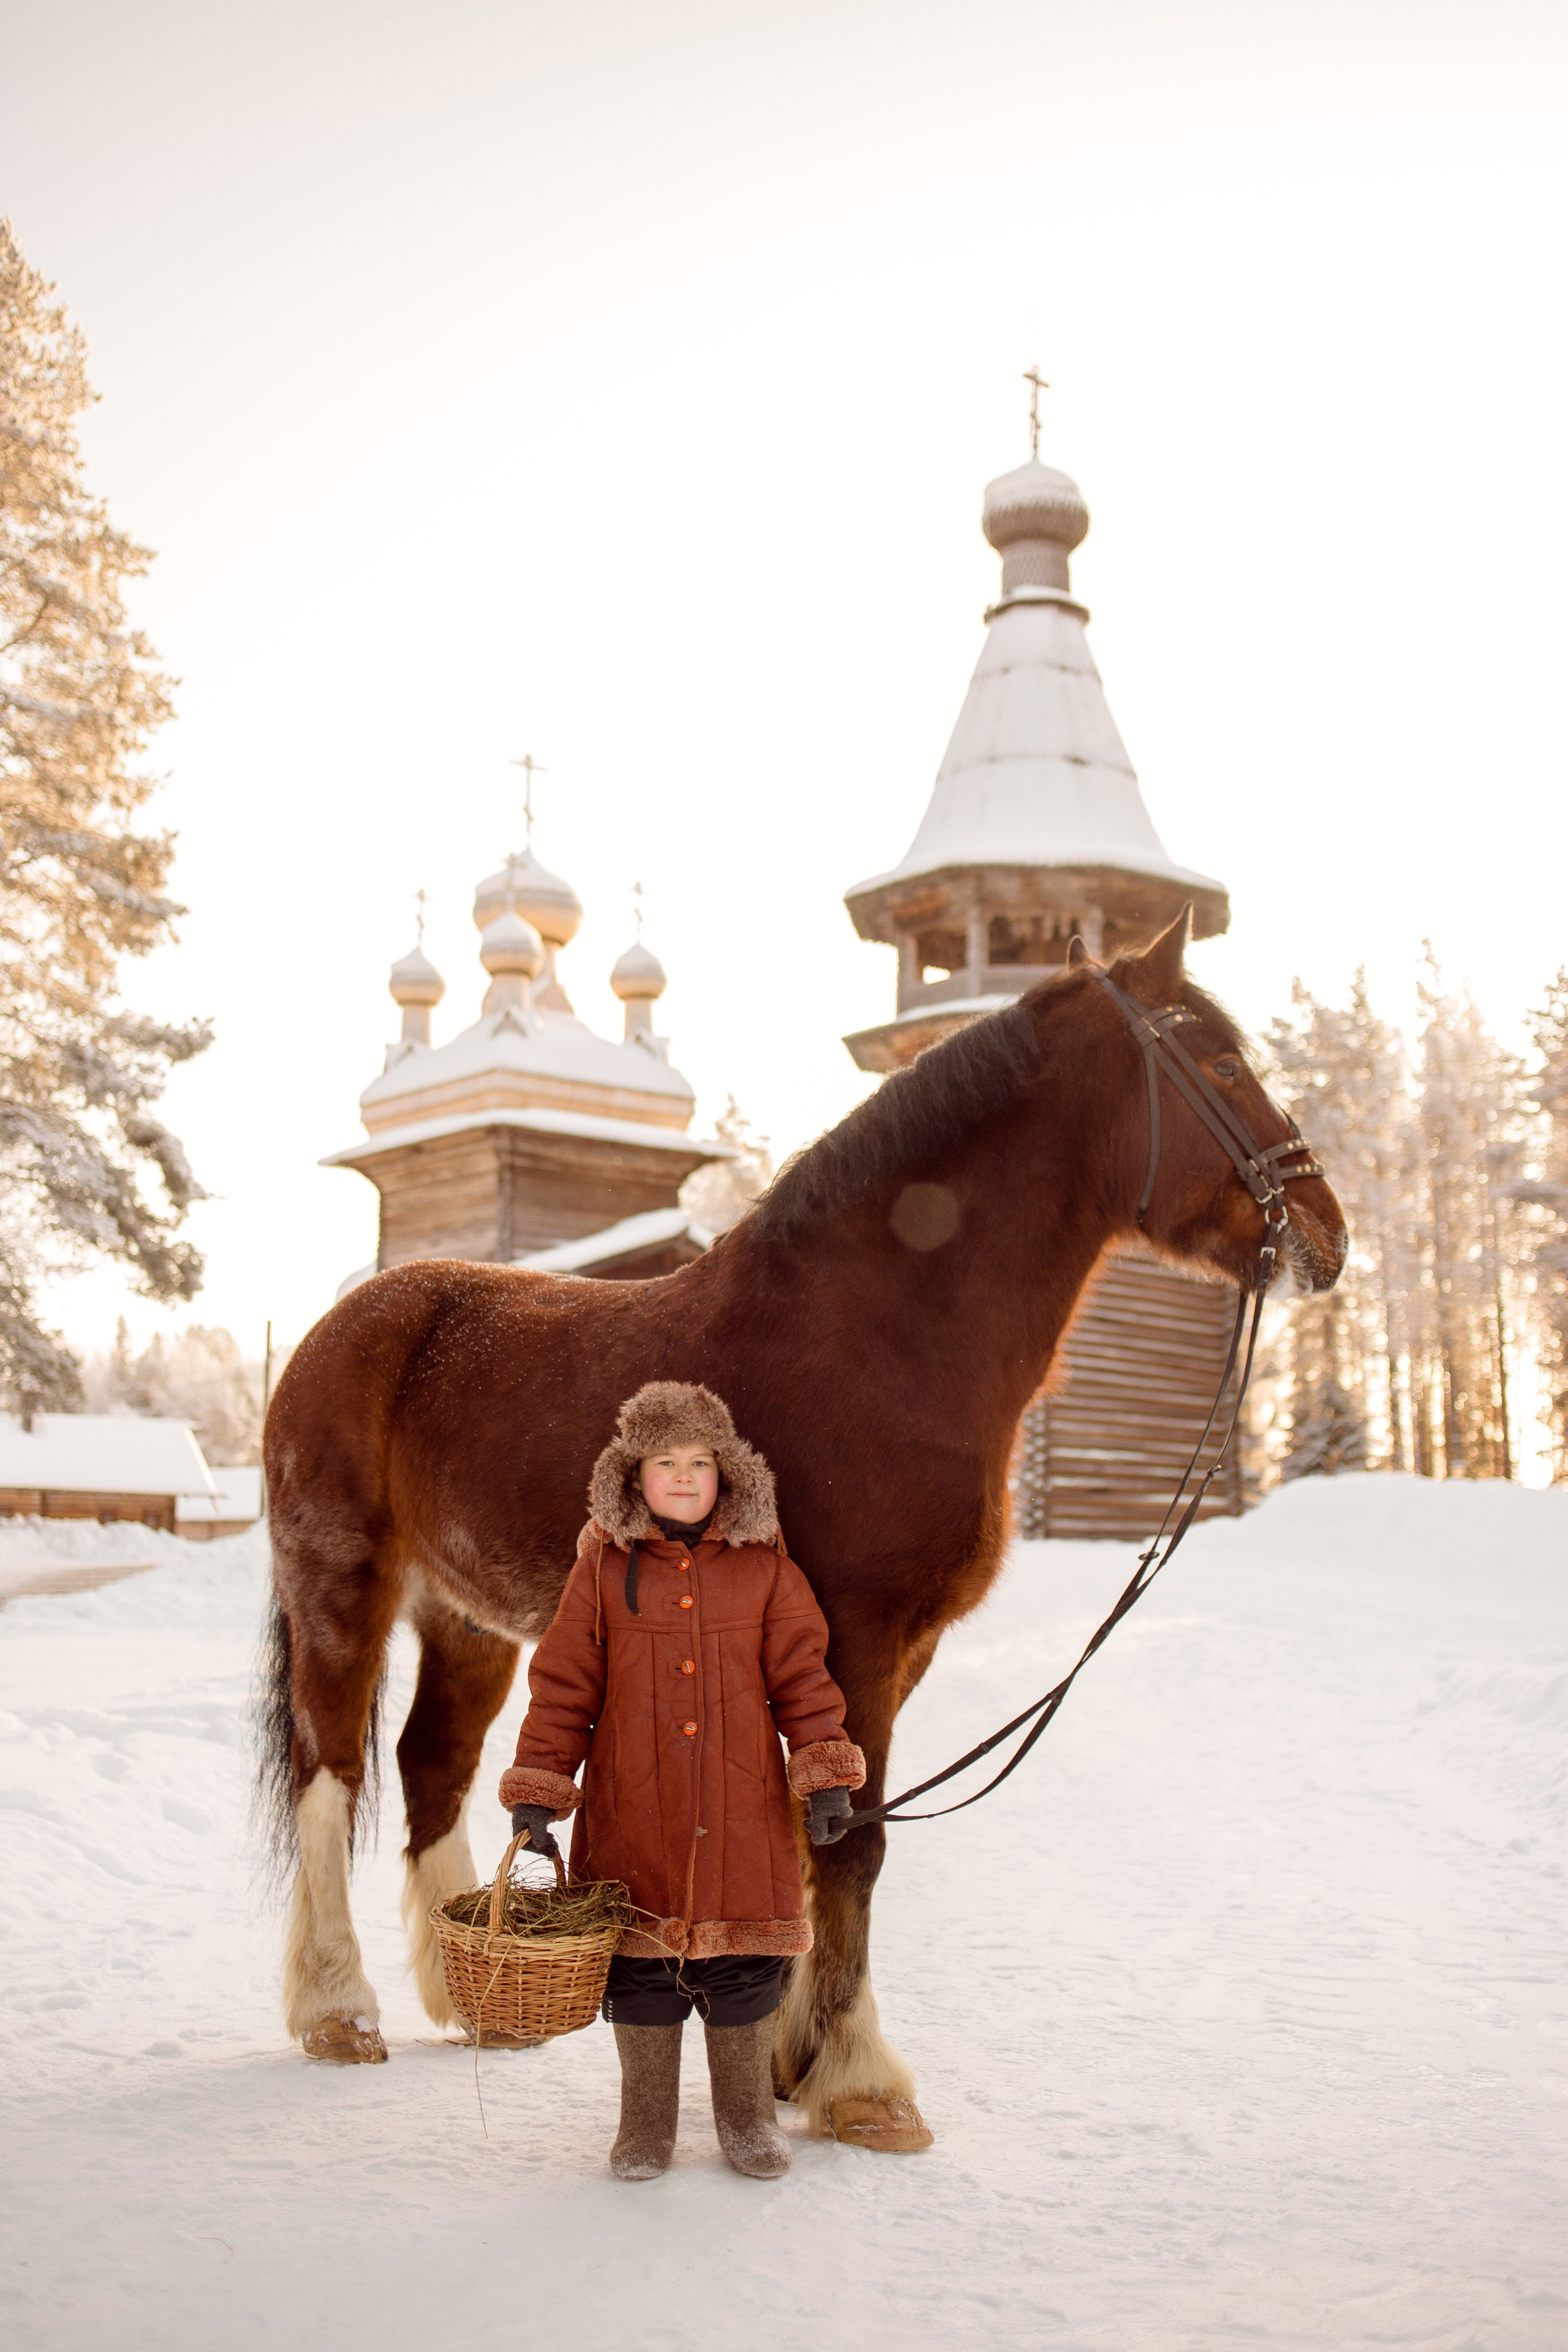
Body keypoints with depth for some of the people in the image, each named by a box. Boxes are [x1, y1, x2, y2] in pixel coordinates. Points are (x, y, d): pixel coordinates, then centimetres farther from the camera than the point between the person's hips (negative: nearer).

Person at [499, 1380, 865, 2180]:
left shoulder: (764, 1567, 2)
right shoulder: (603, 1569, 0)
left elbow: (803, 1678, 4)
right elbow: (562, 1686, 1)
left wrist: (826, 1776, -5)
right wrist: (536, 1795, -3)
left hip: (742, 1812, 0)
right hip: (631, 1816, 0)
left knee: (741, 1967, 8)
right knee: (640, 1970, 8)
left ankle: (747, 2120, 28)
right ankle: (645, 2127, 27)